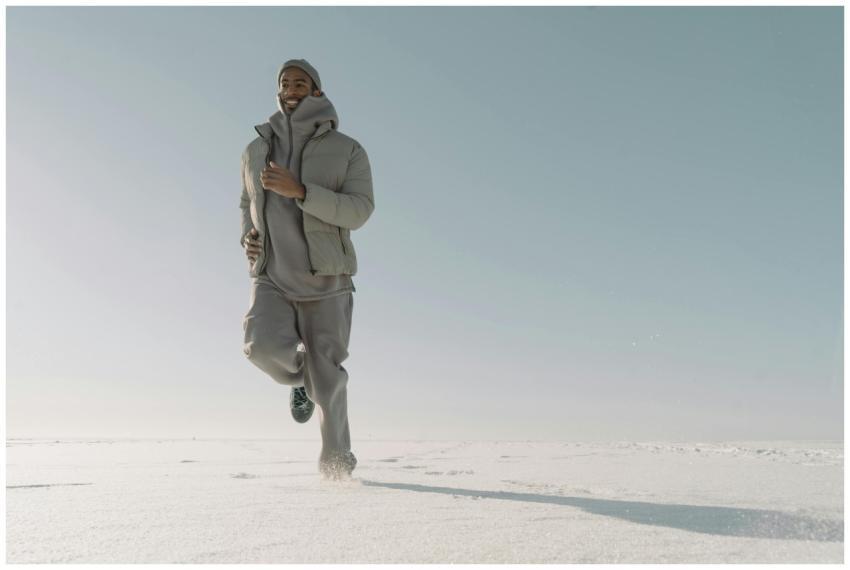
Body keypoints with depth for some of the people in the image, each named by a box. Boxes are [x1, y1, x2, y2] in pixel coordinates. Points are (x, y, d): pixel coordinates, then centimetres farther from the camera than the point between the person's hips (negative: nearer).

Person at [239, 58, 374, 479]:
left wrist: (298, 190, -27)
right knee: (263, 347, -24)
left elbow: (359, 211, -15)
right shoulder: (256, 150, 11)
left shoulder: (347, 150, -2)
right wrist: (248, 236, 2)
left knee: (326, 378, -2)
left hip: (325, 282, -2)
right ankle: (299, 376, 14)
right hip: (272, 279, 3)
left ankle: (336, 463, 20)